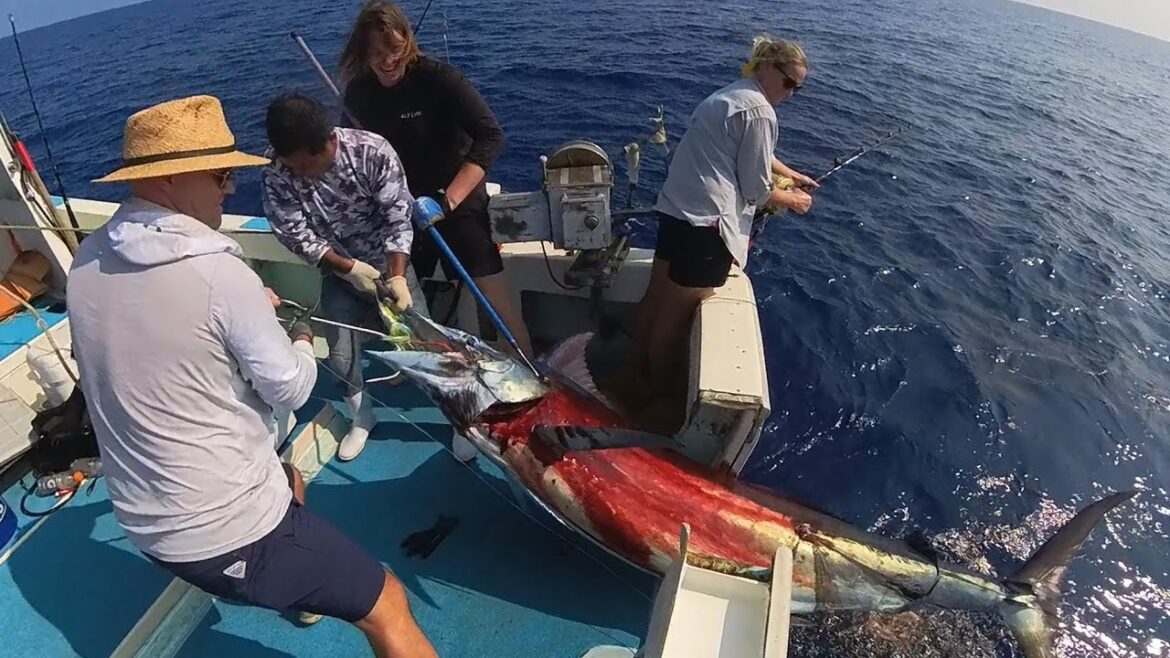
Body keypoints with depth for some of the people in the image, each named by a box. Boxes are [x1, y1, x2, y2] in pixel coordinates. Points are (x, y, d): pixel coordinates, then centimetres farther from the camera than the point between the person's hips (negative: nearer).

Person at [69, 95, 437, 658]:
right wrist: (303, 344, 6)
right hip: (228, 531, -9)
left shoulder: (87, 262, -2)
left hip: (145, 524, 9)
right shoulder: (216, 271, -24)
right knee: (387, 606, 3)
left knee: (289, 481, 36)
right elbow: (289, 388, -14)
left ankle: (304, 593, 58)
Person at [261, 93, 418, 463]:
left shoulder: (372, 151, -25)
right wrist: (349, 267, -24)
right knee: (341, 355, 0)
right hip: (338, 270, 2)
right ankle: (362, 417, 28)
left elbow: (398, 218, -22)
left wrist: (398, 278, -29)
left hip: (391, 263, -2)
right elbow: (296, 235, -15)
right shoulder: (277, 176, -21)